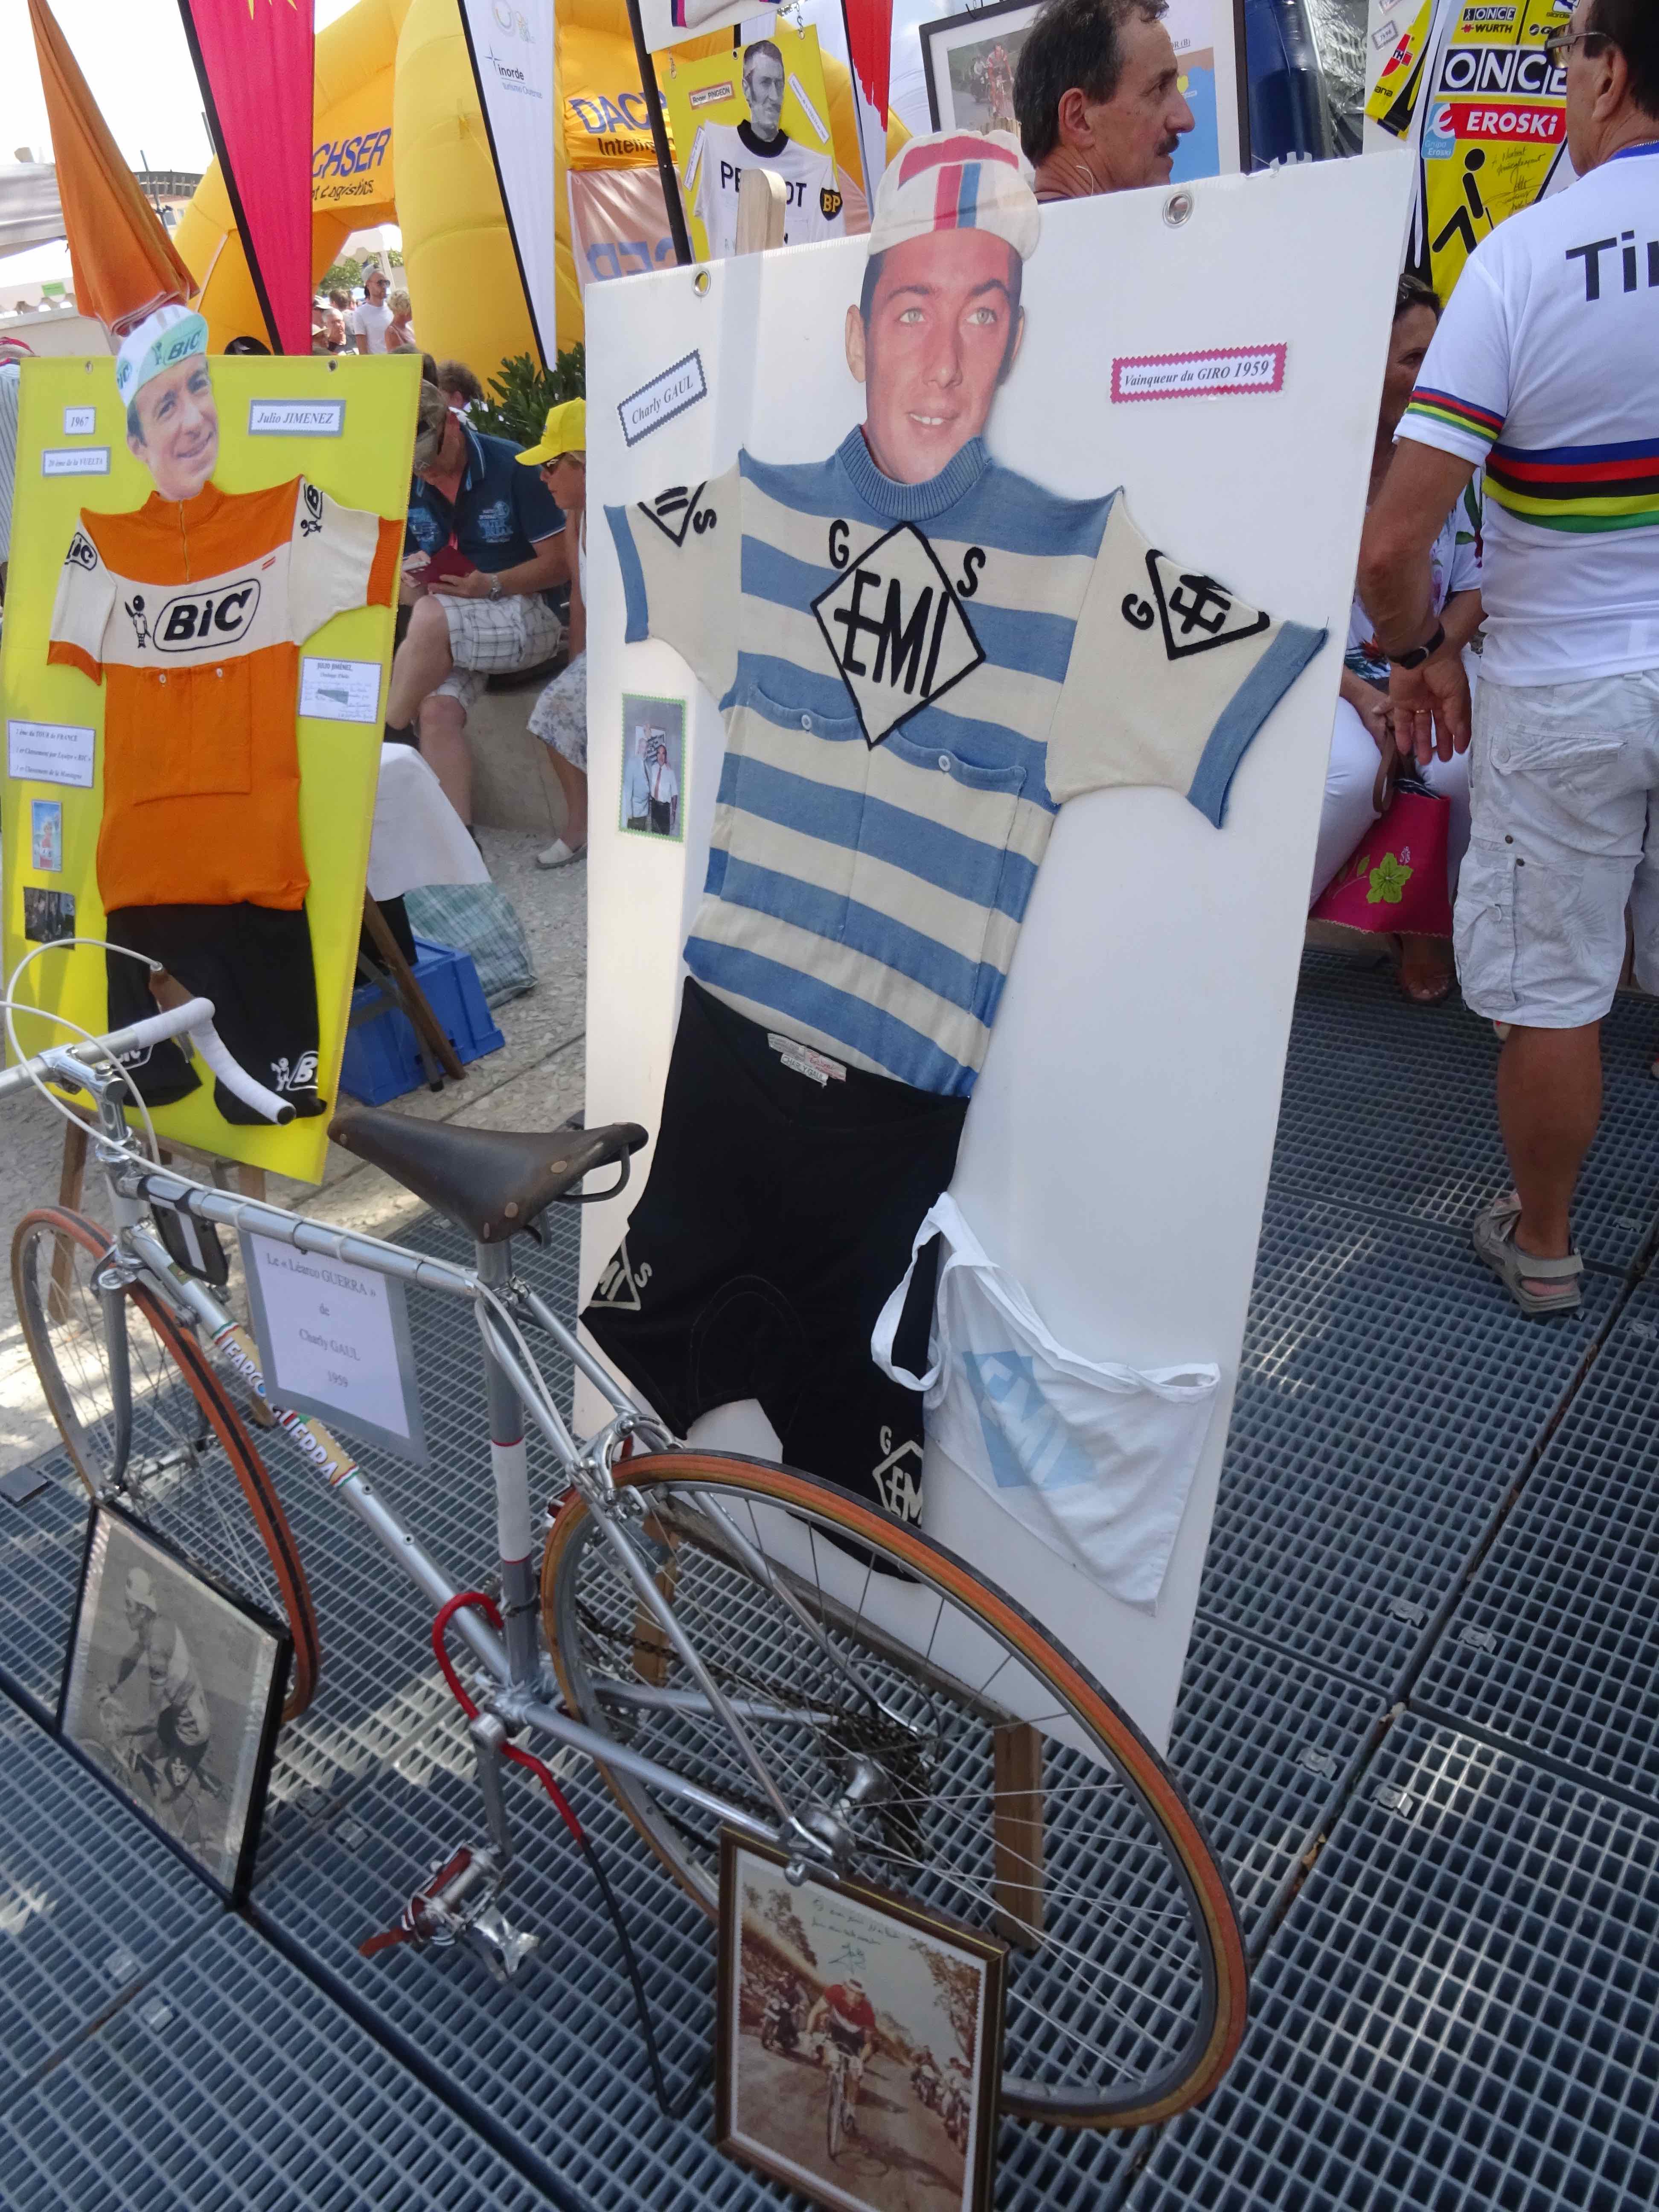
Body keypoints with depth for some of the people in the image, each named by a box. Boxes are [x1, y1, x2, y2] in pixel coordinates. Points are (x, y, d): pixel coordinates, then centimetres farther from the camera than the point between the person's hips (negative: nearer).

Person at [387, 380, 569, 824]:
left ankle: (386, 734, -11)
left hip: (526, 617, -4)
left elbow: (559, 562, -7)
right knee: (438, 711, -27)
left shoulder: (511, 466, -7)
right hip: (447, 638, 4)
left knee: (431, 618, -33)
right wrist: (410, 581, -10)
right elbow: (407, 593, 15)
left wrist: (493, 584, -21)